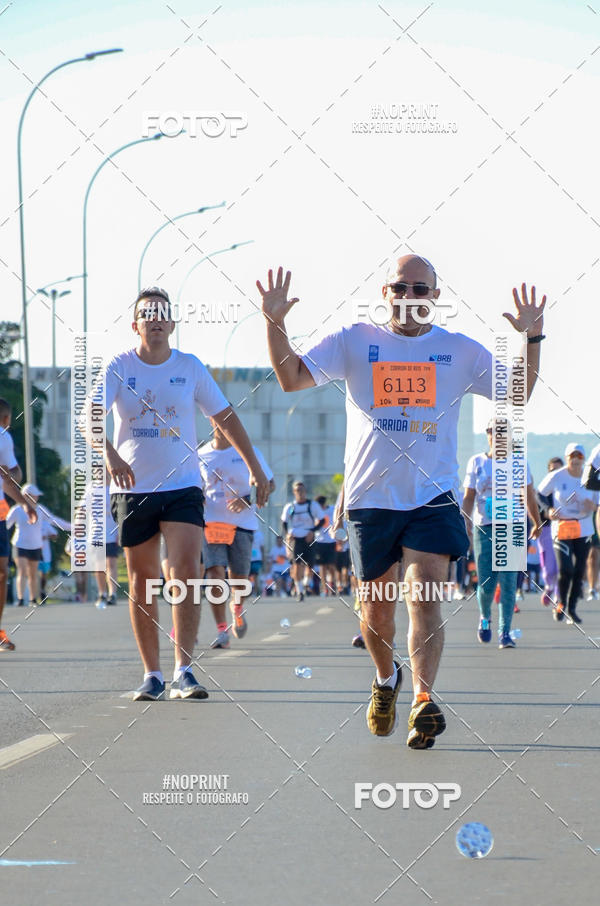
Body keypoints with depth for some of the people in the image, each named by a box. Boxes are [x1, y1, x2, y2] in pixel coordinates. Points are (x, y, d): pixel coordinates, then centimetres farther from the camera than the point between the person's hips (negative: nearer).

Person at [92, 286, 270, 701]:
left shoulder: (190, 367, 2)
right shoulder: (119, 368, -2)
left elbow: (226, 417, 11)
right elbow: (91, 418, -14)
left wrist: (256, 468, 10)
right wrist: (109, 454, -33)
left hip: (183, 485, 0)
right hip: (133, 488, 0)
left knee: (186, 571, -16)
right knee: (143, 582, 4)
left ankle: (184, 671, -15)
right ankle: (152, 674, 12)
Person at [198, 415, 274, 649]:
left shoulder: (249, 452, 1)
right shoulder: (201, 455, 7)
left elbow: (269, 484, 4)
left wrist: (248, 500, -12)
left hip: (242, 523, -1)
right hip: (211, 523, 1)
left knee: (238, 577, 5)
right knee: (214, 573, -17)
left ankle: (237, 607, 40)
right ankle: (221, 630, -16)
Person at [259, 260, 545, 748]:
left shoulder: (460, 350, 7)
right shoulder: (354, 342, 5)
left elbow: (517, 394, 7)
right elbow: (292, 377, 3)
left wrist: (531, 338, -7)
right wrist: (275, 322, -10)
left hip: (433, 494, -1)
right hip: (371, 496, 1)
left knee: (424, 595, -17)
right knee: (377, 607, 8)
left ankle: (423, 700, -22)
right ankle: (386, 677, 36)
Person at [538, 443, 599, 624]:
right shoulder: (556, 477, -4)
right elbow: (540, 494, 9)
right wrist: (549, 510, -8)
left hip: (584, 529, 3)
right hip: (561, 528, -3)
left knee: (579, 571, 4)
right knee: (566, 570, -14)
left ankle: (572, 608, 18)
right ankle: (561, 604, 11)